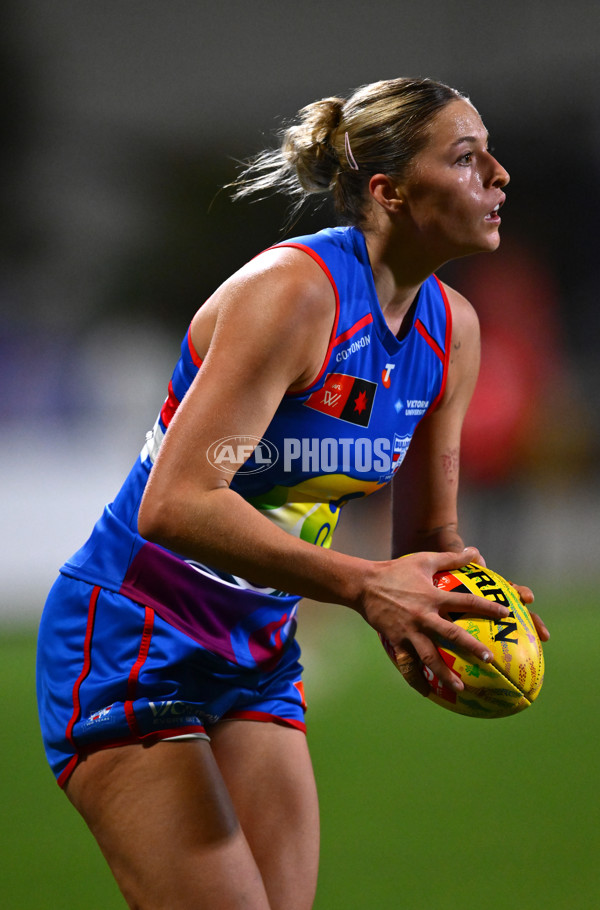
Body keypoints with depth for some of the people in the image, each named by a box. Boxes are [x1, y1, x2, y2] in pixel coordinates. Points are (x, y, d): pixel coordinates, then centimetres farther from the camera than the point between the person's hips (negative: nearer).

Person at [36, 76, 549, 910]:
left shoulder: (451, 329, 3)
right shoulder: (292, 291, -22)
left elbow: (428, 533, 12)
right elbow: (175, 503, -31)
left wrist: (475, 603, -12)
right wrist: (361, 585, -38)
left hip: (258, 655, 8)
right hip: (132, 647, -8)